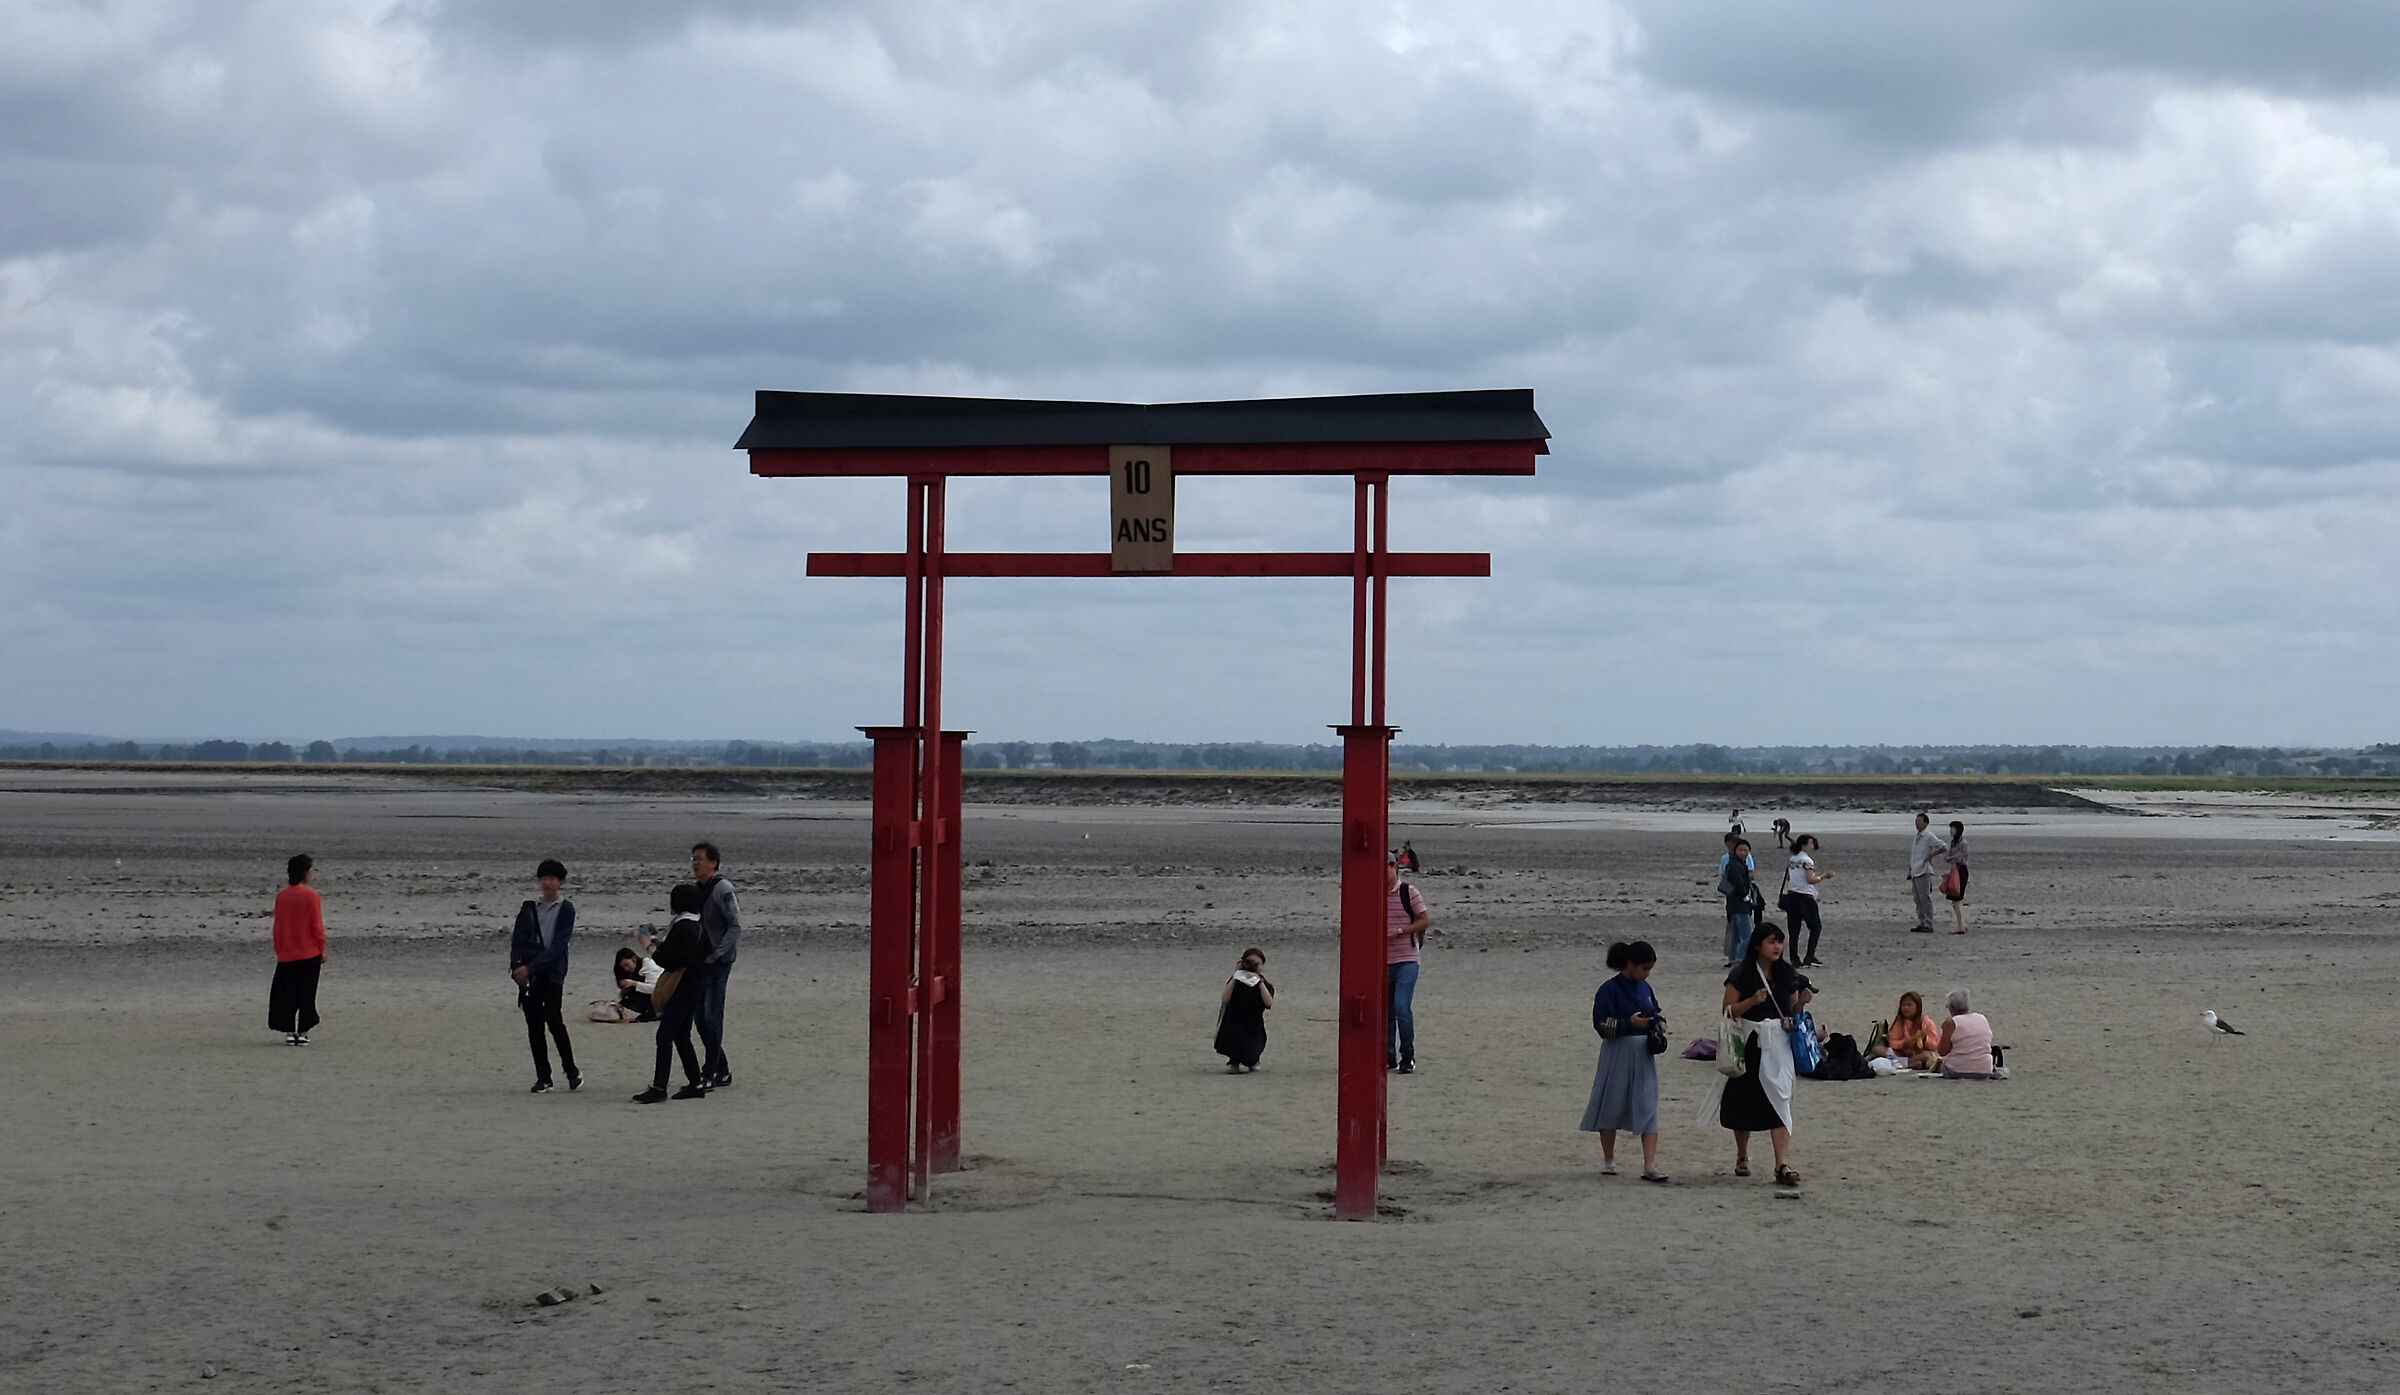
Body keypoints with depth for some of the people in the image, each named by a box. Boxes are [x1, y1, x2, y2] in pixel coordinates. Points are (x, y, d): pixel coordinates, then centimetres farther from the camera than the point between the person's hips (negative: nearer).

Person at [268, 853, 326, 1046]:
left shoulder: (281, 896, 1)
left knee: (287, 994, 9)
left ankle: (289, 1032, 6)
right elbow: (317, 926, -9)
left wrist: (279, 951, 15)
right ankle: (302, 1032, 6)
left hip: (286, 956, 3)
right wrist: (322, 950, 1)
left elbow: (277, 927, 6)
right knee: (306, 994, 5)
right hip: (309, 953, -3)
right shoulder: (311, 896, -11)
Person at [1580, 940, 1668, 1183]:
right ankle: (1608, 1160, 25)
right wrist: (1629, 1023, -25)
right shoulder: (1609, 990, -10)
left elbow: (1656, 1012, 24)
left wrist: (1659, 1022, 2)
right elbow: (1601, 1024, -14)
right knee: (1612, 1107, 7)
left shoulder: (1644, 988, 9)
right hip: (1618, 1053, -5)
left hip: (1643, 1054, 5)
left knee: (1648, 1108, -5)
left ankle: (1650, 1165, -9)